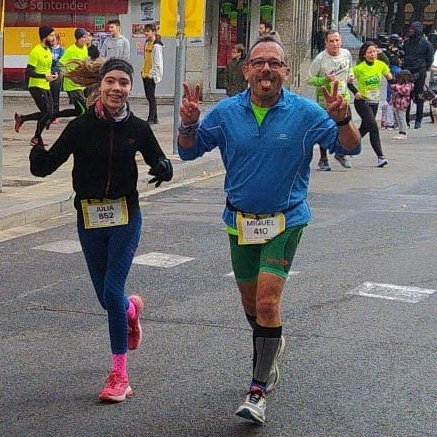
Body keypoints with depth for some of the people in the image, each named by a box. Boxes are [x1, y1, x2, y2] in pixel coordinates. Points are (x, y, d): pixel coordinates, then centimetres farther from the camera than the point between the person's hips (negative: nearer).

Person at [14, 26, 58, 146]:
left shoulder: (48, 50, 13)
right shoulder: (36, 51, -15)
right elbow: (28, 72, -18)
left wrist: (52, 75, 7)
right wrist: (44, 76, -26)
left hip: (46, 87, 9)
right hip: (36, 87, -9)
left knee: (49, 115, 6)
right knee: (47, 113, -11)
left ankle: (21, 118, 21)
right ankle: (37, 138, 7)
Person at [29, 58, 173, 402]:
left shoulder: (137, 128, -4)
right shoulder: (81, 126, -6)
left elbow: (160, 162, 7)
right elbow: (43, 167, -7)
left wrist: (163, 170, -17)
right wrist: (37, 140, -27)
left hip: (126, 216, -2)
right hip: (89, 218, 2)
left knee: (112, 291, -11)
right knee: (106, 297, 10)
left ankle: (120, 375, -1)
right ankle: (132, 309, 50)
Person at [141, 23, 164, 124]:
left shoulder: (156, 45, -13)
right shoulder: (147, 43, 14)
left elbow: (157, 62, -16)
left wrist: (153, 74, -17)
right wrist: (143, 71, 17)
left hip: (151, 75, -9)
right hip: (145, 74, 9)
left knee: (151, 96, -6)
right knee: (149, 96, 11)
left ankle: (151, 119, -3)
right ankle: (155, 118, 18)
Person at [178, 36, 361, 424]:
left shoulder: (305, 112, -9)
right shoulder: (226, 113, -3)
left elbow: (350, 147, -8)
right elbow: (190, 150, 4)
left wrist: (342, 119, -30)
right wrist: (188, 124, -18)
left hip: (285, 221, -3)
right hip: (240, 220, 4)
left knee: (267, 300, -15)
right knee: (250, 300, 18)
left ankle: (259, 391, -7)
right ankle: (272, 343, 50)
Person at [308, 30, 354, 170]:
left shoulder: (347, 54, 0)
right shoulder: (320, 59, -16)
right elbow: (309, 80, -11)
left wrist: (350, 75, 1)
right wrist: (325, 80, -25)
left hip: (343, 96, 4)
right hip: (325, 99, -4)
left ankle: (340, 153, 24)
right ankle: (323, 159, 19)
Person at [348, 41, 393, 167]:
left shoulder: (381, 65, -3)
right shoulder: (359, 68, -15)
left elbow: (390, 78, 7)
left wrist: (390, 77, -16)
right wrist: (355, 92, -19)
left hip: (374, 102, 6)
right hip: (362, 102, -6)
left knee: (365, 128, 15)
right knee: (373, 126, -18)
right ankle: (380, 156, -19)